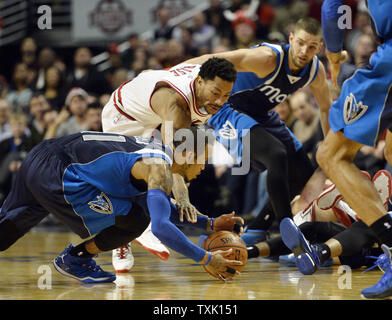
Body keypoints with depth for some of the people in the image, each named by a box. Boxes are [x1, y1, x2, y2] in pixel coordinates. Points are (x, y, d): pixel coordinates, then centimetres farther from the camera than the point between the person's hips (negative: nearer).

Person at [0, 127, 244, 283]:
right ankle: (73, 259, 6)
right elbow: (160, 227, -28)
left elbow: (162, 208, 30)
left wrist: (210, 224, 25)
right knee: (135, 221, -11)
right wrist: (206, 259, -22)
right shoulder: (159, 170, -16)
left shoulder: (158, 152, 14)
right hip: (56, 177, -10)